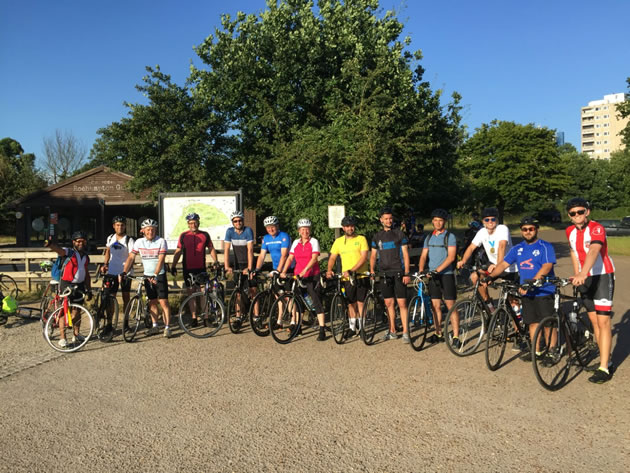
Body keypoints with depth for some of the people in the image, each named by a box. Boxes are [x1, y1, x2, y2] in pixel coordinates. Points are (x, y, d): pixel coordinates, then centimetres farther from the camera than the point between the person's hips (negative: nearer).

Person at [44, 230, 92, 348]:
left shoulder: (86, 257, 11)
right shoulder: (69, 252, -7)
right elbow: (58, 249, -29)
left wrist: (89, 289, 15)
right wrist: (50, 244, -52)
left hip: (79, 286, 5)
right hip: (66, 284, -5)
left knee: (77, 311, 14)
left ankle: (76, 334, 27)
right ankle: (62, 338, 1)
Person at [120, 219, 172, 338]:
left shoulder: (161, 241, -11)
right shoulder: (139, 242, -1)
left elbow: (161, 260, -19)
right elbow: (131, 257, 0)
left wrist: (155, 275, -29)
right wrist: (124, 272, -11)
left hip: (159, 275, -4)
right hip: (147, 276, 4)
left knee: (163, 302, -8)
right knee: (152, 302, 11)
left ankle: (167, 327, -5)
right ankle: (155, 326, 20)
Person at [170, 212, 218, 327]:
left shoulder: (205, 235, 4)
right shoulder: (183, 236, 4)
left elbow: (211, 249, 11)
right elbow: (178, 251, 8)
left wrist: (216, 262, 2)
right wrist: (173, 265, 2)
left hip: (201, 268, -1)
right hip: (188, 269, 1)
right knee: (191, 293, 5)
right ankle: (194, 318, 12)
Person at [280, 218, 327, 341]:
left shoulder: (314, 241, -3)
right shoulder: (296, 243, 9)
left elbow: (314, 258, -15)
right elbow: (290, 258, 6)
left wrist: (305, 270, -28)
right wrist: (283, 271, -8)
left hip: (312, 275, -4)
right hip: (298, 275, 4)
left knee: (316, 300, -9)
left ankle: (322, 330, -9)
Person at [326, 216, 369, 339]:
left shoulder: (361, 239, -3)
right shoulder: (338, 241, 8)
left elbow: (364, 258, -12)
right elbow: (332, 257, 9)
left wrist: (351, 270, -23)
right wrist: (329, 270, -10)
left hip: (361, 276, -3)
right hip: (347, 278, 3)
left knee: (360, 302, -2)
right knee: (351, 303, 10)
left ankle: (362, 327, 9)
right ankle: (352, 328, 20)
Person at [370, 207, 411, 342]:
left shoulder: (399, 234, 1)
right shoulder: (377, 236, 11)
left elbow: (405, 254, -2)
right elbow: (373, 255, 15)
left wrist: (407, 273, -9)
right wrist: (372, 271, 1)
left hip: (398, 273, -3)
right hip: (384, 274, 4)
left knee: (402, 303, -5)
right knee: (389, 303, 8)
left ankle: (405, 332, 1)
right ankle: (392, 331, 17)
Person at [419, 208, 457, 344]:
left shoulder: (450, 236, -3)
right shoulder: (429, 238, 13)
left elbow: (451, 257, -14)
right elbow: (423, 256, 7)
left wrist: (438, 270, -23)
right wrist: (421, 271, -11)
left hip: (446, 274, -5)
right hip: (432, 276, 5)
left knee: (451, 306, -5)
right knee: (435, 306, 9)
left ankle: (456, 336, -1)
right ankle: (438, 334, 19)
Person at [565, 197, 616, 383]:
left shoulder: (596, 228, -19)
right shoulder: (570, 232, 2)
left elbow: (593, 251, -35)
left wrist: (583, 273, -50)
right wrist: (576, 275, 8)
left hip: (602, 276, -6)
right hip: (585, 278, 7)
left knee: (603, 322, -8)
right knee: (594, 321, 10)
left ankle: (604, 368, -6)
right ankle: (606, 360, 22)